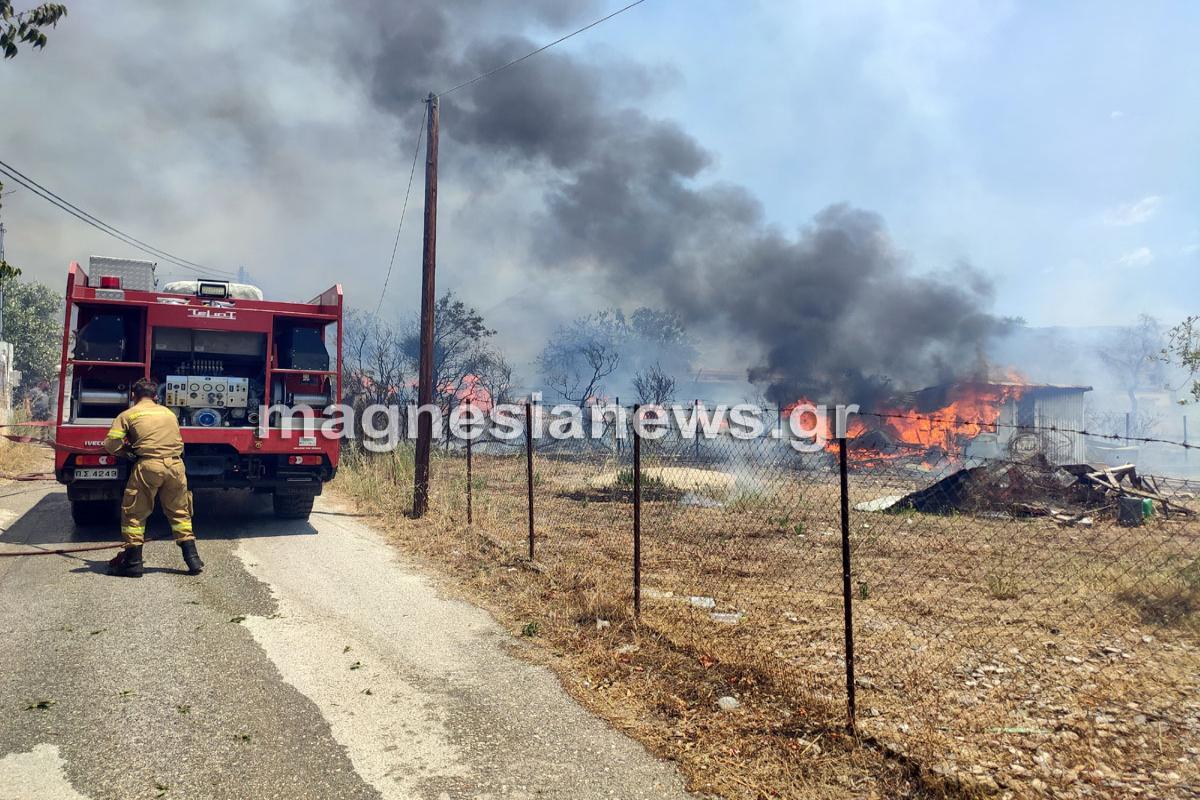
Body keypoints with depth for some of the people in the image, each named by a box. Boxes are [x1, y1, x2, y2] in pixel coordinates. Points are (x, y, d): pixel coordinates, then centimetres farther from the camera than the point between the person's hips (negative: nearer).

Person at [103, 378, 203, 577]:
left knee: (134, 513, 11)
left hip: (149, 465, -4)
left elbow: (111, 445, 3)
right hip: (175, 464, 4)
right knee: (180, 512, 16)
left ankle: (133, 562, 14)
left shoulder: (128, 414, 9)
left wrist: (127, 450, 22)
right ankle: (192, 559, 14)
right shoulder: (168, 412, 21)